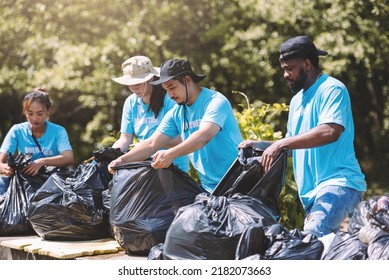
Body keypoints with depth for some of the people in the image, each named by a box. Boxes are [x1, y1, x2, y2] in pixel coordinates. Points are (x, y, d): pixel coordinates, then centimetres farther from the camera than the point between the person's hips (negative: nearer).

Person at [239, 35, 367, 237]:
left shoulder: (332, 89, -6)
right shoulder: (296, 100, 22)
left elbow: (330, 132, -23)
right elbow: (294, 146, 29)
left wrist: (281, 144, -22)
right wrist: (259, 145, 13)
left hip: (338, 182, -9)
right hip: (311, 190, 9)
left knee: (314, 234, -30)